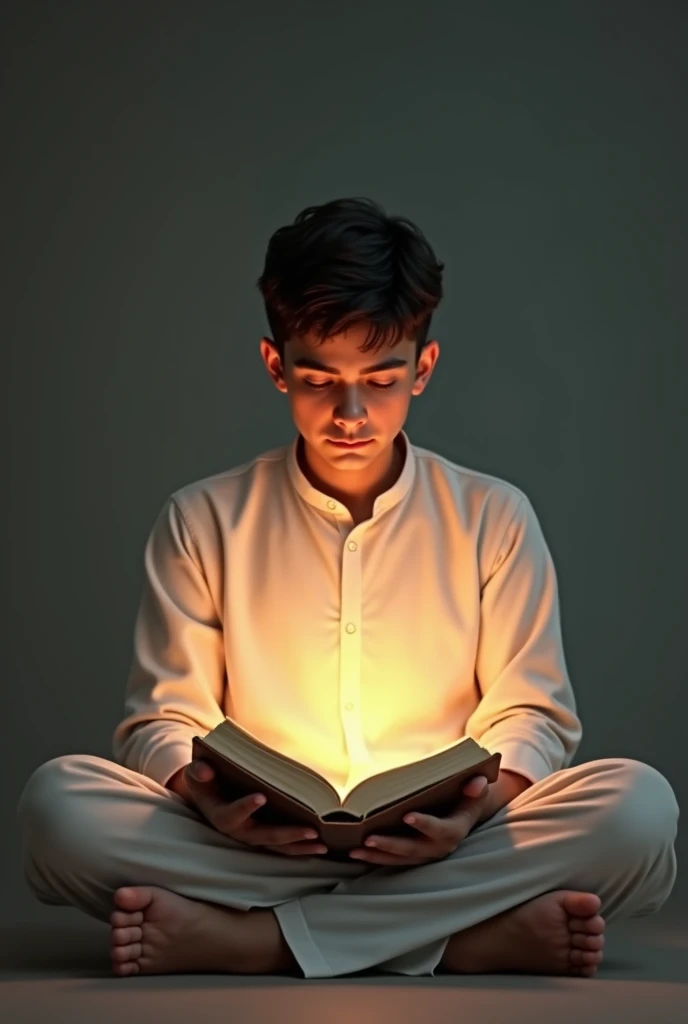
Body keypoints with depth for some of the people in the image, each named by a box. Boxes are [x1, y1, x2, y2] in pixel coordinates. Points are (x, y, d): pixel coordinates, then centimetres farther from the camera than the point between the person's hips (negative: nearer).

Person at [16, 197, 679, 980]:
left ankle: (230, 936, -31)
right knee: (57, 801, -28)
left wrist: (477, 806, -18)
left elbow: (530, 715, 6)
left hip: (444, 846, 1)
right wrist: (206, 797, -19)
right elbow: (161, 720, 6)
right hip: (251, 849, 0)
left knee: (639, 806, -29)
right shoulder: (203, 521, 9)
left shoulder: (494, 519, 10)